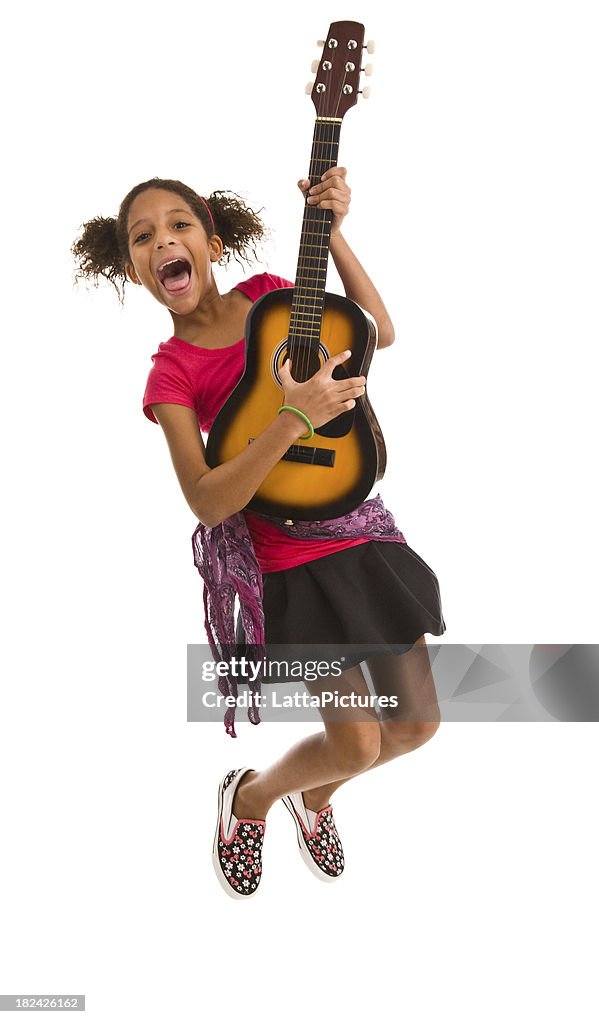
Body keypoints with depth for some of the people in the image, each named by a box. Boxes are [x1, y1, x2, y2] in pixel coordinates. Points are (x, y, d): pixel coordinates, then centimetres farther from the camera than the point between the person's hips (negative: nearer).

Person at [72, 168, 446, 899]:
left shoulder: (267, 292, 2)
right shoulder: (173, 371, -11)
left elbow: (379, 332, 5)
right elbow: (209, 502, -20)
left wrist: (332, 231, -4)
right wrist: (296, 418, -29)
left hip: (364, 533, 5)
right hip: (292, 566, -5)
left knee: (415, 723, 11)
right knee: (357, 745, -2)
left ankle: (313, 796, 40)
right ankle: (248, 795, 29)